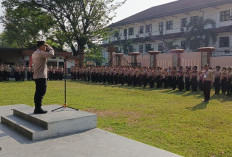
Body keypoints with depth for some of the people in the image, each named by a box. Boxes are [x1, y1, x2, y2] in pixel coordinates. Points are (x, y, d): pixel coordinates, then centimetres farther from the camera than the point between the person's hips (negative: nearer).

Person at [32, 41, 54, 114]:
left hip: (37, 76, 10)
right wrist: (49, 47, -5)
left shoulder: (34, 53, 16)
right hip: (41, 76, -10)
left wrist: (47, 48, 16)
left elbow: (46, 55, 25)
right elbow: (51, 54, -22)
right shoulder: (40, 53, -15)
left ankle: (37, 108, 19)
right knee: (41, 92, -7)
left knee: (38, 92, 14)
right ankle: (38, 109, -4)